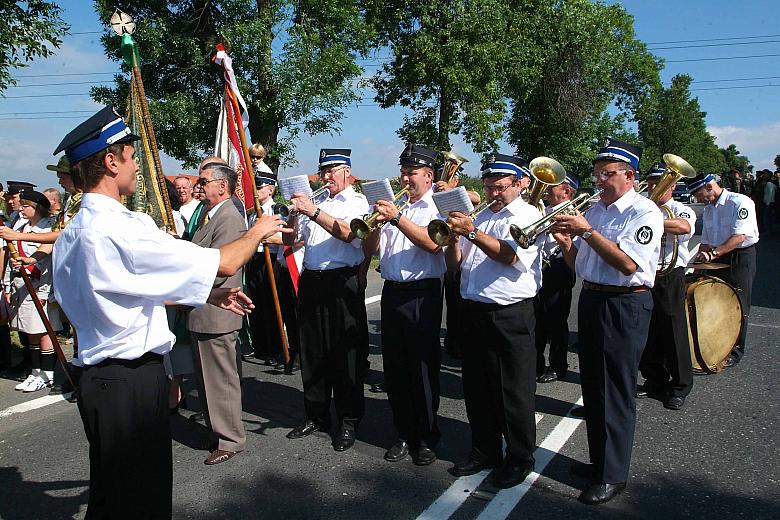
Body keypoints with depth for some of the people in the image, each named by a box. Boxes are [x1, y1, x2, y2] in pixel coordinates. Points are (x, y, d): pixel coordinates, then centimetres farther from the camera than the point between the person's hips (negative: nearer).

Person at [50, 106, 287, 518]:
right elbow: (224, 264, -19)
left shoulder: (71, 234, 9)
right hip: (133, 380, -9)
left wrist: (209, 294, 12)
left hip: (99, 375, 9)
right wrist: (257, 232, 1)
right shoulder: (122, 228, -22)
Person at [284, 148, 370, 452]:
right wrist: (295, 214, -3)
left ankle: (349, 421, 12)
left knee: (346, 353, 0)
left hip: (342, 282, -5)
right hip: (311, 281, 6)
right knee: (312, 352, 11)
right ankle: (316, 416, 24)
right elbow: (289, 240, 14)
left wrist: (313, 211, -22)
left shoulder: (357, 201, 2)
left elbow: (348, 233, -18)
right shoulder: (314, 201, 17)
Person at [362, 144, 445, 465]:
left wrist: (397, 218, -24)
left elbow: (433, 243, -20)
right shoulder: (393, 205, 14)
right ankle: (404, 435, 24)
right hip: (391, 292, 5)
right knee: (395, 367, 10)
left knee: (423, 367, 2)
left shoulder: (437, 207, 0)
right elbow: (369, 250, 9)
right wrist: (376, 222, -8)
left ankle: (426, 438, 17)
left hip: (422, 294, -5)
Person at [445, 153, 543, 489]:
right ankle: (485, 452, 32)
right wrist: (455, 238, -7)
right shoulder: (478, 216, 14)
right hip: (474, 311, 6)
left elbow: (511, 256, -21)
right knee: (477, 388, 15)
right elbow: (454, 265, 12)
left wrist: (472, 232, -27)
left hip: (511, 316, -6)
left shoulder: (527, 216, -3)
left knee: (514, 392, 4)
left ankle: (520, 459, 21)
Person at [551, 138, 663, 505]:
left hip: (624, 306, -8)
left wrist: (587, 231, -24)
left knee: (615, 394, 0)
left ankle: (613, 475, 14)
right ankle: (598, 460, 31)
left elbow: (627, 263, -24)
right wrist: (565, 241, -5)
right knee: (592, 388, 16)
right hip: (590, 301, 8)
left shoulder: (645, 212, -10)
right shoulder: (594, 209, 12)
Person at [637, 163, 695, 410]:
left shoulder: (681, 210, -4)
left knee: (673, 334, 1)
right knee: (647, 334, 12)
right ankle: (655, 382, 28)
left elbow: (684, 226, -29)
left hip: (669, 279, -5)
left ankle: (680, 387, 16)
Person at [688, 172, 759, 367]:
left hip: (740, 258, -7)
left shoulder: (740, 203, -13)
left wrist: (714, 253, -30)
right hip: (717, 260, 7)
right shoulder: (708, 210, 12)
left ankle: (735, 352, 11)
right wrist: (698, 261, 1)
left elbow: (739, 237, -23)